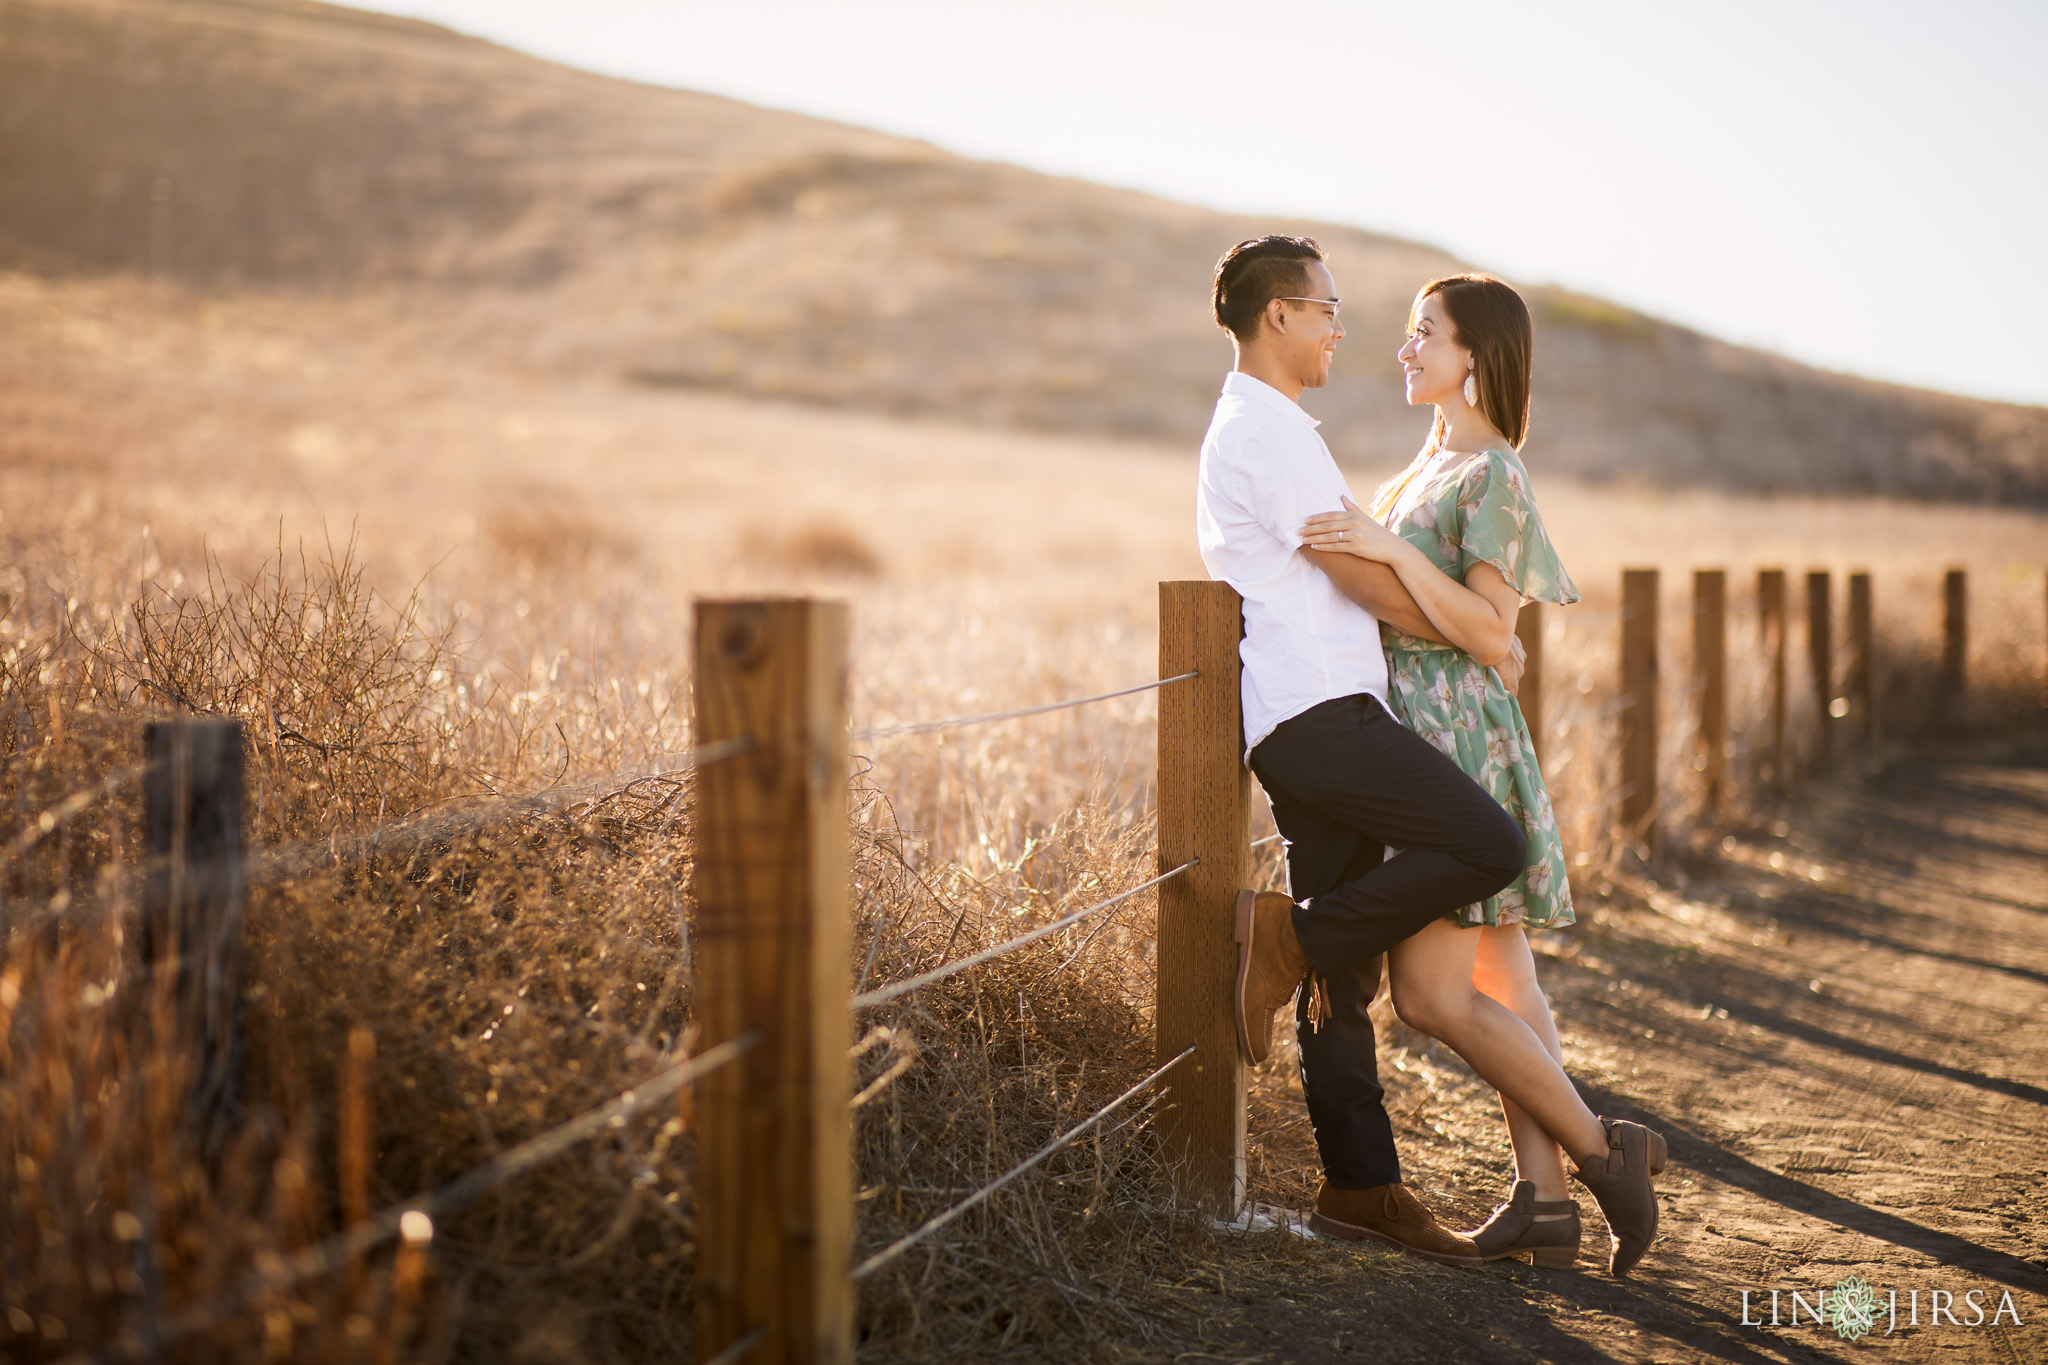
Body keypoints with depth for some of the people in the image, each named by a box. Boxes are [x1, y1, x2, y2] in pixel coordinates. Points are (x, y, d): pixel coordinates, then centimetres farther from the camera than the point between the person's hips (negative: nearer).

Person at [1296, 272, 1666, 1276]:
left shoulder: (1489, 475, -12)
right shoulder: (1431, 467, 17)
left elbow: (1491, 632, -20)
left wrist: (1389, 549, -23)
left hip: (1453, 733, -10)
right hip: (1420, 728, 10)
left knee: (1432, 994, -10)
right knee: (1499, 982, 7)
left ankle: (1601, 1151, -1)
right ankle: (1543, 1203, 9)